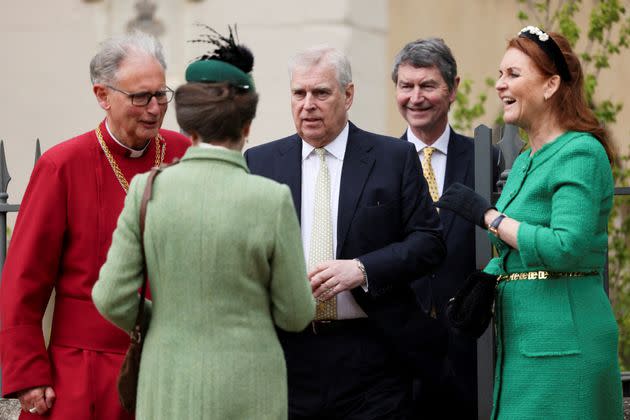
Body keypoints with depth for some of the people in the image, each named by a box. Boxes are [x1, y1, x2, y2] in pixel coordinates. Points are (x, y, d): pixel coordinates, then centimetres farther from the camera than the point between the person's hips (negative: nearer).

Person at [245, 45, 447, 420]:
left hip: (371, 357, -1)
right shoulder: (259, 163, 10)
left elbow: (429, 241, -1)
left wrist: (362, 270, -14)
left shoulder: (395, 158, 5)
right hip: (287, 357, 1)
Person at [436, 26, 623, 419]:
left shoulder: (581, 153, -10)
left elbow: (566, 247, -22)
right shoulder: (524, 161, 17)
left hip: (563, 340, -9)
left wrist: (486, 214, -15)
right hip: (520, 340, 9)